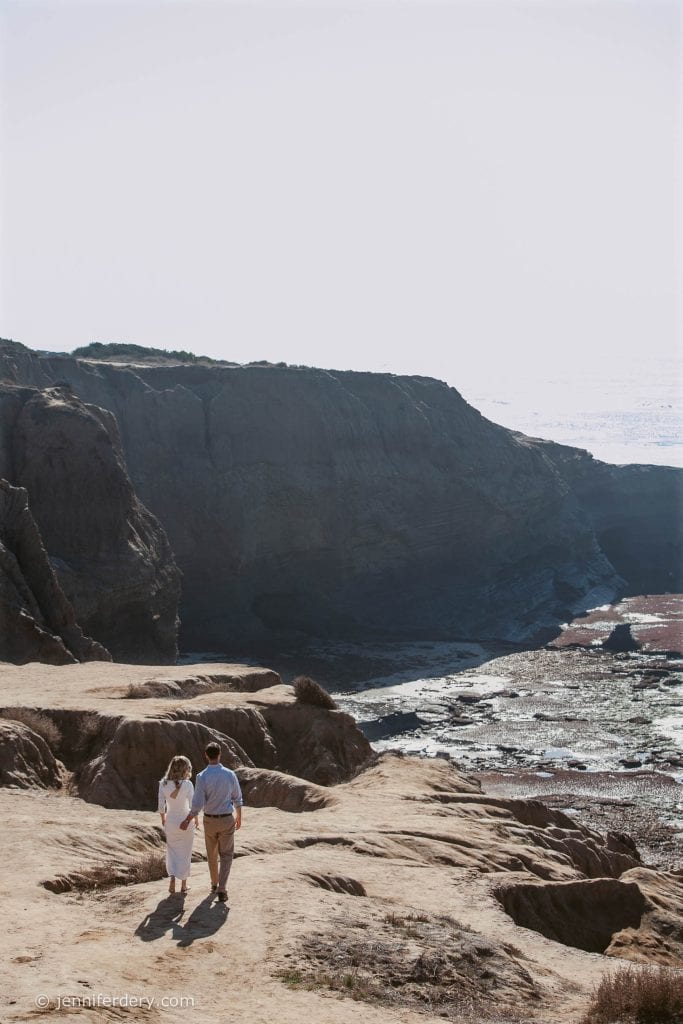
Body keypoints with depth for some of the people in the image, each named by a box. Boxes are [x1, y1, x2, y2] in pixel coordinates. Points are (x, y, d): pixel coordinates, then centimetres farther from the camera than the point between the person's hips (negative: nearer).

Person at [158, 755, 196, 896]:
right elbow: (193, 806, -16)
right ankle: (183, 885, 21)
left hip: (170, 822, 2)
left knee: (172, 852, 20)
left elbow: (161, 806, -5)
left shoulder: (163, 784, -11)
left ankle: (172, 879, 5)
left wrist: (163, 820, 12)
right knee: (185, 853, 14)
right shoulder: (187, 784, -20)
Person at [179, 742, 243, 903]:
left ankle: (215, 884, 37)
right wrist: (239, 817, 18)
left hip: (209, 820, 0)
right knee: (226, 856, 9)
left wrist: (187, 821, -3)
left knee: (212, 854, 23)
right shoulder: (230, 774, -10)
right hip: (227, 820, 0)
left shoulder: (202, 777, -17)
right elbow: (237, 798, 1)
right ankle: (221, 890, -6)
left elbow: (198, 804, -18)